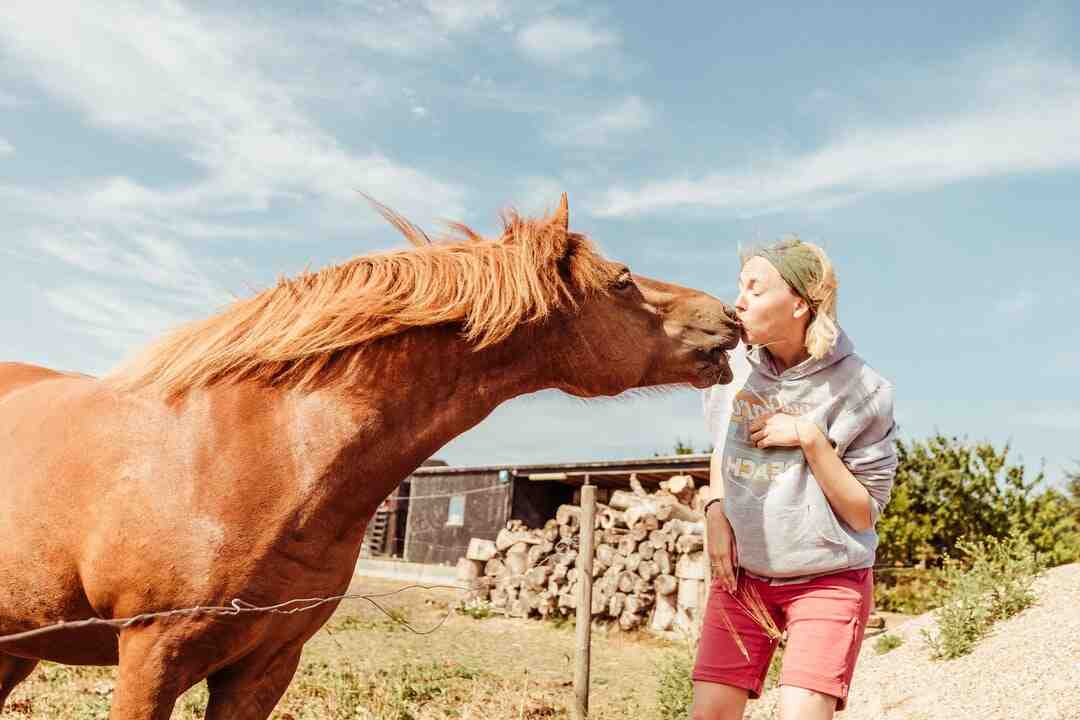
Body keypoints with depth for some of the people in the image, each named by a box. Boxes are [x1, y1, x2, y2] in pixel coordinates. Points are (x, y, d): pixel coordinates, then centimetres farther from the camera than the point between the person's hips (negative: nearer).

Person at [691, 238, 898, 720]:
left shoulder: (858, 390, -14)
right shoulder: (734, 366, -2)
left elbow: (864, 514, -10)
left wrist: (810, 438, -22)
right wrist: (716, 512, -1)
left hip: (828, 581, -4)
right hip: (740, 572, 4)